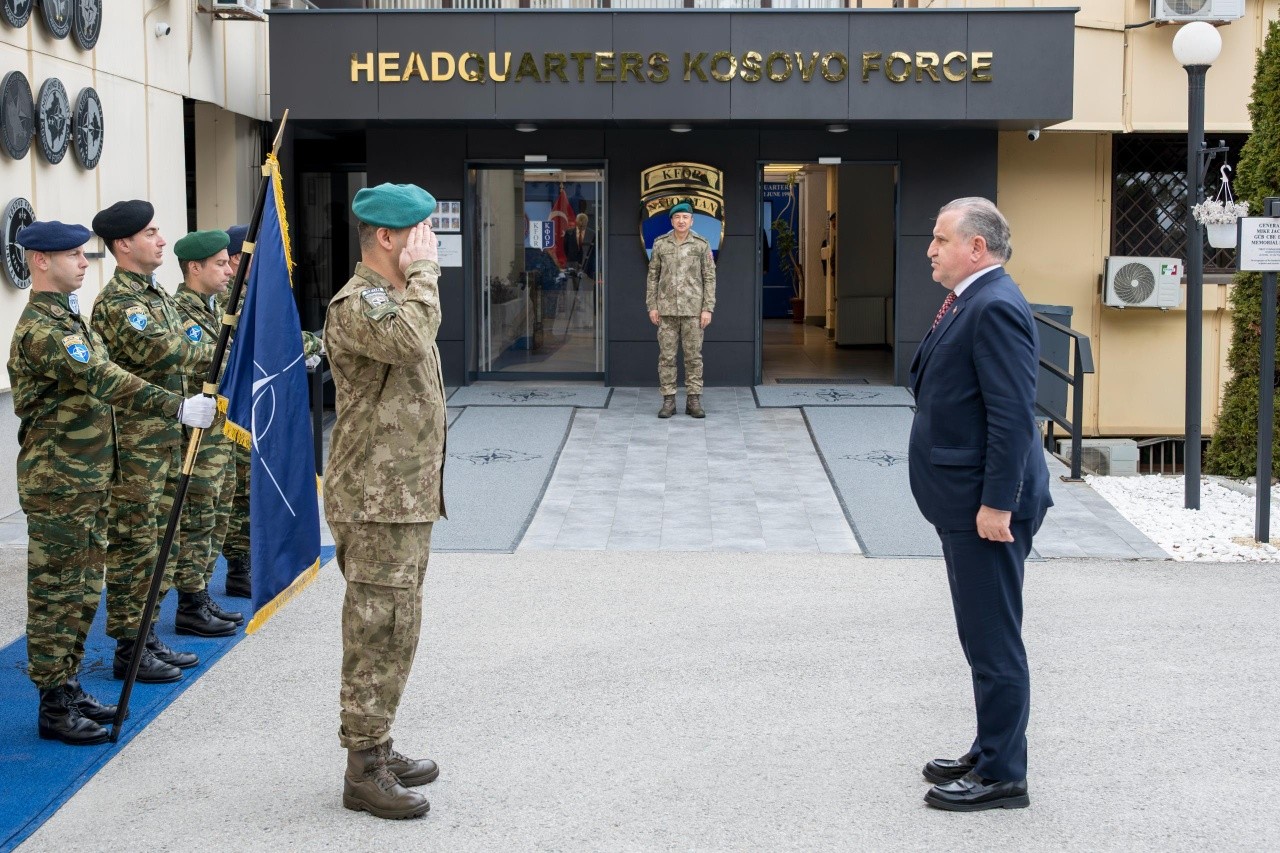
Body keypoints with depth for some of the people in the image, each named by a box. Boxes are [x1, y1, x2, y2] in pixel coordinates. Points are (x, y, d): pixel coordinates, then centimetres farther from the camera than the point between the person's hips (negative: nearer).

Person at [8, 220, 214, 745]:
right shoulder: (40, 328, -18)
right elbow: (105, 382, -30)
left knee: (81, 592, 14)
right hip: (57, 485, -10)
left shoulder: (67, 317, 15)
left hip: (88, 480, 10)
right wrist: (179, 408, -35)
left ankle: (69, 687, 24)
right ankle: (54, 707, 4)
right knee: (56, 593, -2)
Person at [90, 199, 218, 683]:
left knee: (160, 542, 13)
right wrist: (224, 351, -12)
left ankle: (147, 638, 22)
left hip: (166, 439, 9)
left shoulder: (156, 295, 15)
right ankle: (129, 650, 3)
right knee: (134, 546, -4)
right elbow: (165, 352, -26)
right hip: (134, 445, -9)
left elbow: (182, 351, 19)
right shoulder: (116, 303, -15)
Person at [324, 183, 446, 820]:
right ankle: (364, 772, 1)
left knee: (391, 630, 16)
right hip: (378, 504, -10)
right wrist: (423, 271, -22)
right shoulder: (356, 304, -16)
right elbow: (411, 339, -36)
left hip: (407, 498, 10)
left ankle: (377, 749, 25)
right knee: (381, 631, -6)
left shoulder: (395, 296, 18)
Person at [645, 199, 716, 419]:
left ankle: (693, 401, 8)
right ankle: (668, 402, 7)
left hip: (693, 309, -1)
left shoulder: (701, 245, -1)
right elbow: (653, 276, 7)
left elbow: (709, 278, -1)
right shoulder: (661, 244, 3)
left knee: (694, 355, 2)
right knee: (666, 355, 1)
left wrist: (708, 309, -7)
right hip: (667, 308, 1)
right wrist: (651, 306, 1)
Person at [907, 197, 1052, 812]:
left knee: (994, 642, -2)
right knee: (984, 639, 18)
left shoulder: (995, 308, -18)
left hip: (985, 505, -11)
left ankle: (1001, 775, 8)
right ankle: (989, 754, 29)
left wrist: (997, 503, -24)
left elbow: (1012, 415, -23)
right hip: (964, 502, 11)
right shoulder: (970, 302, 14)